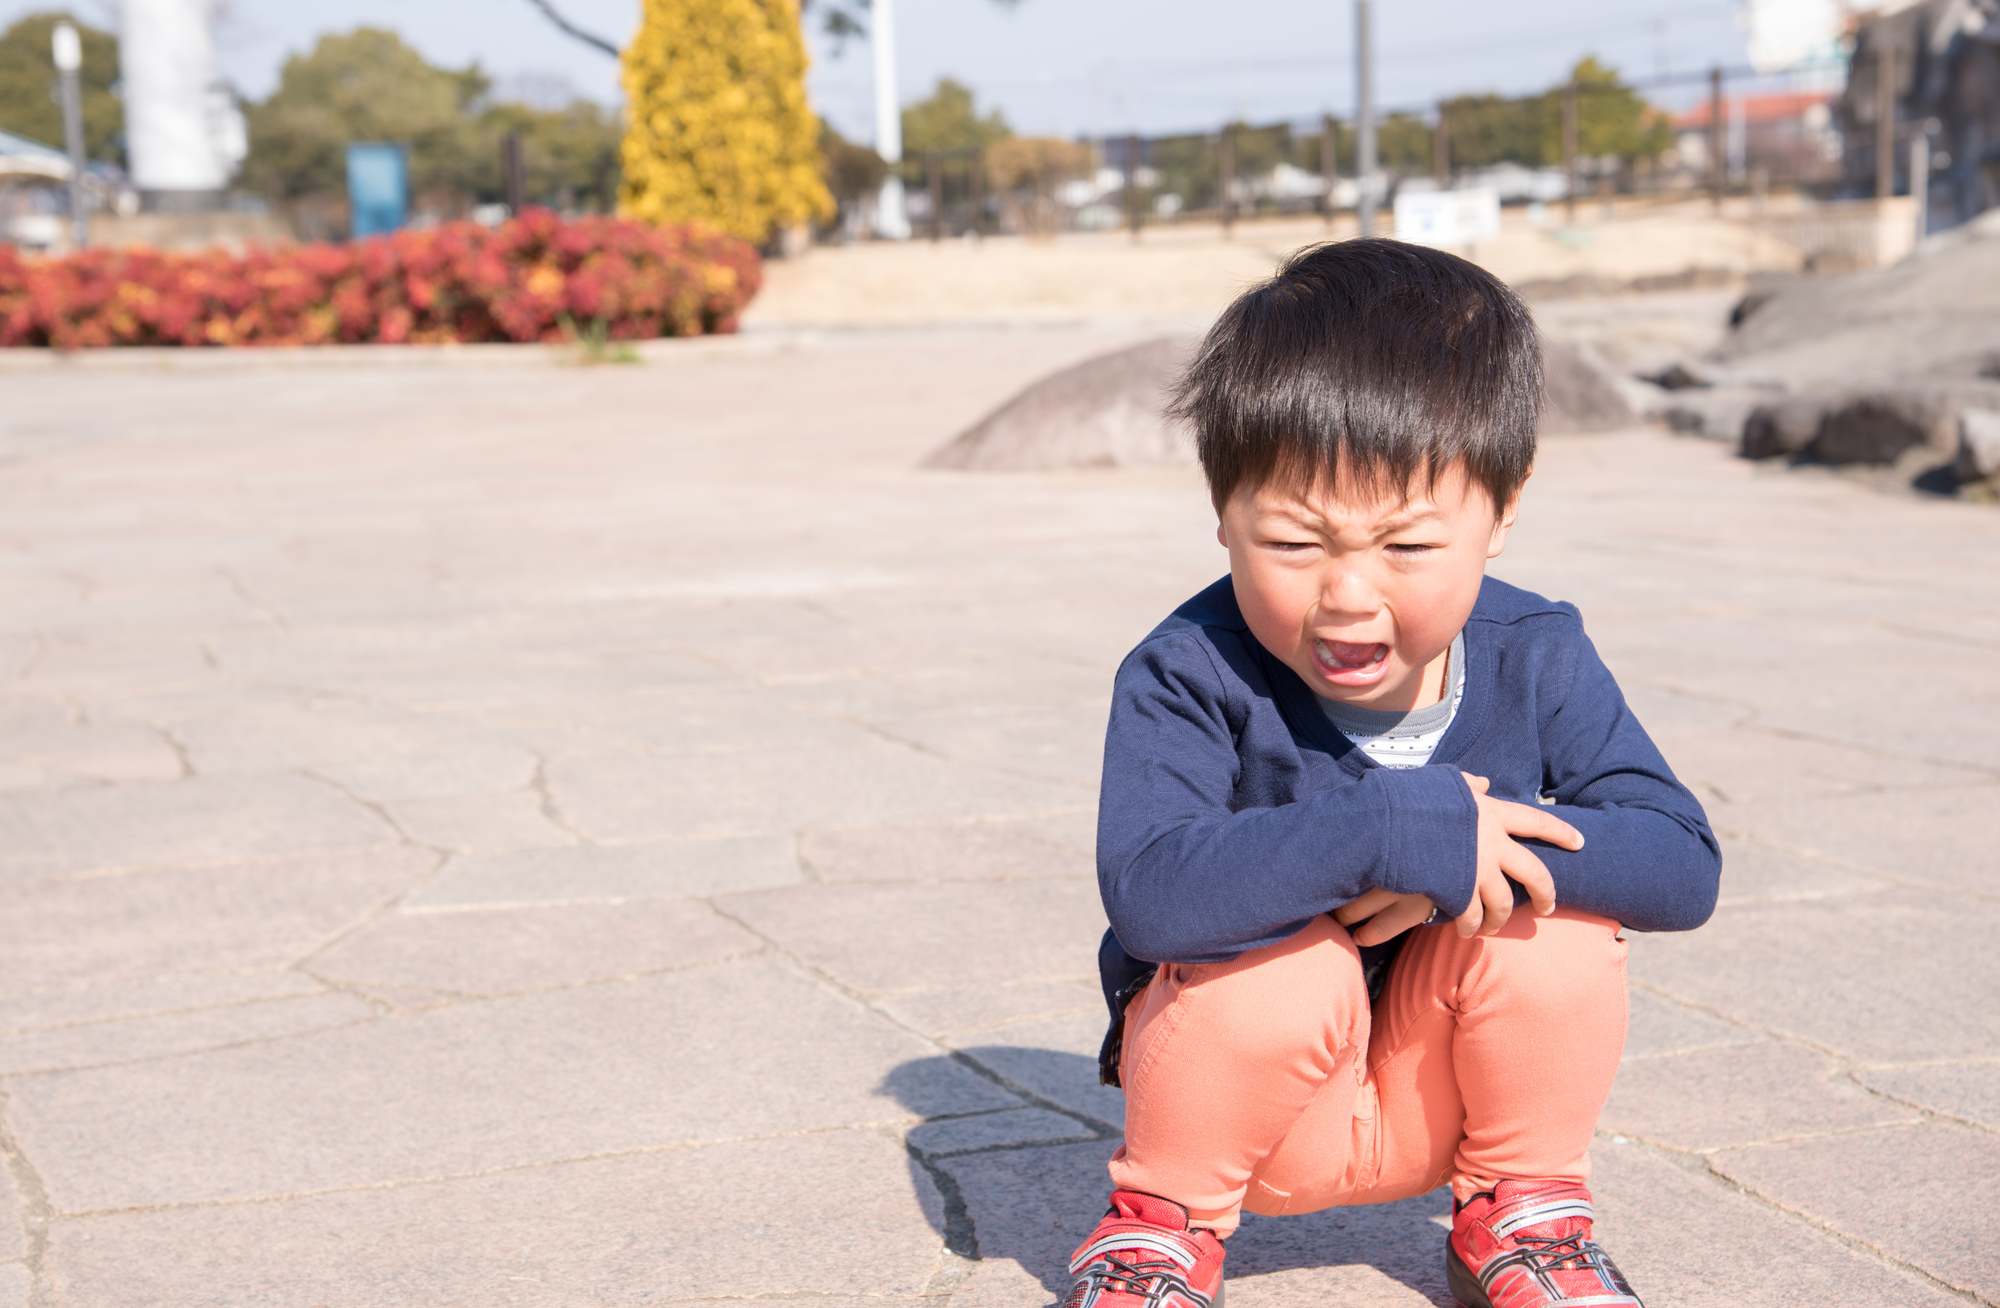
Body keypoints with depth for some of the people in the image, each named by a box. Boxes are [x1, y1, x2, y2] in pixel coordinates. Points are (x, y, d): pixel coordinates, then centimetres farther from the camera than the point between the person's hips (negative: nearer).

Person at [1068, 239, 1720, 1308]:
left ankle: (1523, 1217, 4)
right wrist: (1389, 831, -45)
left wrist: (1488, 849, -34)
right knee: (1287, 964, -33)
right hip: (1250, 1078, -3)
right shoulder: (1188, 679, -22)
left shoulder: (1539, 664, -11)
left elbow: (1684, 869, -17)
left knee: (1555, 919, -23)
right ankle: (1162, 1217, -3)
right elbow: (1147, 894, -38)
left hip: (1438, 1090, 3)